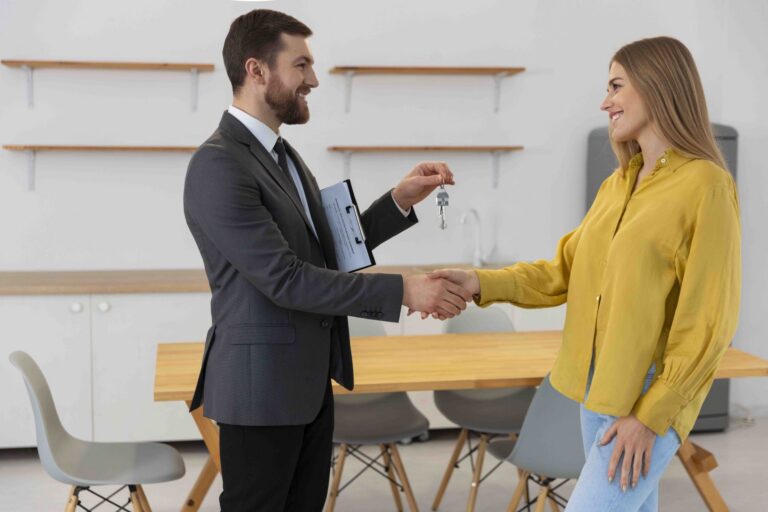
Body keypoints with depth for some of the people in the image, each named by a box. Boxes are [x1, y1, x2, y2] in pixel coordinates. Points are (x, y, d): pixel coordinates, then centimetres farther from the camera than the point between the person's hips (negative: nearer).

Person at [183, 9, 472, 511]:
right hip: (262, 384, -9)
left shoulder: (282, 153, 12)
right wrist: (402, 291, -23)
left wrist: (400, 200, 0)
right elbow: (285, 279, -24)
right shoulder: (218, 164, -19)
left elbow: (330, 251, 13)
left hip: (310, 380, 9)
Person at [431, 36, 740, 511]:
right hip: (598, 383, 7)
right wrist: (484, 284, -4)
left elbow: (708, 323, -15)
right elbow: (566, 271, 10)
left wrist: (651, 415, -17)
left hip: (653, 391, -7)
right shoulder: (617, 185, 11)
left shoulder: (706, 185, -13)